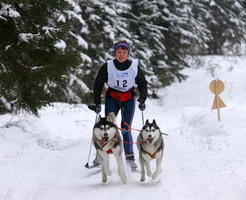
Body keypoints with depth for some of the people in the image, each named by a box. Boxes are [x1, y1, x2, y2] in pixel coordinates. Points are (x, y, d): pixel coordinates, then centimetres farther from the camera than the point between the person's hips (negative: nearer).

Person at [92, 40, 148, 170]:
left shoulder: (134, 67, -8)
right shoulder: (107, 67, -10)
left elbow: (142, 84, 5)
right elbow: (98, 84, -1)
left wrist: (142, 99, -7)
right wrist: (97, 102, -6)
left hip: (128, 99, 0)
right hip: (112, 97, 0)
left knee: (125, 129, -5)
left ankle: (129, 156, 4)